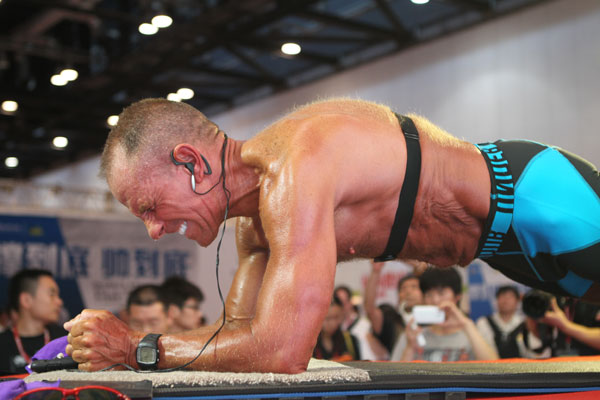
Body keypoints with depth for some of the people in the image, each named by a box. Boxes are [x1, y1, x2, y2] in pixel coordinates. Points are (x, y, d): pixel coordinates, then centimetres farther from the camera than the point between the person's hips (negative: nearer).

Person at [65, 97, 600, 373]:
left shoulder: (296, 171, -36)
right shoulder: (256, 219, -4)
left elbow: (280, 352, -40)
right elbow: (242, 330, 2)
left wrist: (138, 350, -30)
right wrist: (122, 342, -10)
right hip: (503, 232, 8)